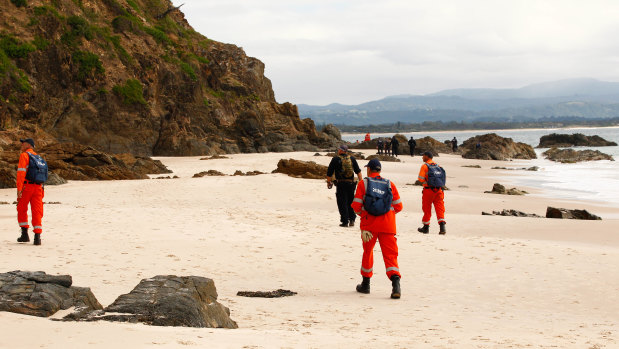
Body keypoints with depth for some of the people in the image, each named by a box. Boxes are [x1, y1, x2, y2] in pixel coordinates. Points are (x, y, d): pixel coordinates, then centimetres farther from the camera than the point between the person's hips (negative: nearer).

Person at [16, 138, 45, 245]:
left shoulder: (24, 155, -3)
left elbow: (21, 172, -13)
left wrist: (19, 189, -16)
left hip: (26, 186, -5)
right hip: (38, 187, 5)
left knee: (22, 210, 12)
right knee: (37, 212, 2)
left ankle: (25, 234, 12)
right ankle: (37, 237, -7)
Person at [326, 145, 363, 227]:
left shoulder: (336, 159, -3)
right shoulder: (352, 158, 7)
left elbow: (329, 172, 0)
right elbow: (358, 171, 9)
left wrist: (328, 182, 13)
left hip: (341, 184, -4)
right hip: (351, 183, 4)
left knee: (342, 204, 1)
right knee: (351, 202, 16)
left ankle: (345, 222, -1)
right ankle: (352, 220, 10)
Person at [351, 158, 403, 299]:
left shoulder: (363, 183, -1)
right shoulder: (390, 184, 6)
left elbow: (356, 205, -4)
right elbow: (398, 206, 6)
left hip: (369, 224, -1)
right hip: (387, 224, 1)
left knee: (368, 251, 17)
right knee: (390, 254, -2)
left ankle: (366, 284, 27)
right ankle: (395, 283, -23)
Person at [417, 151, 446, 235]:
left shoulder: (425, 166, -7)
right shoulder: (437, 165, 12)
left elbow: (421, 178, -14)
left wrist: (425, 183, 3)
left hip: (428, 190, -4)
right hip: (438, 190, 4)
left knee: (427, 209, 8)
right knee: (439, 208, 1)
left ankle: (426, 227, 17)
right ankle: (442, 227, -13)